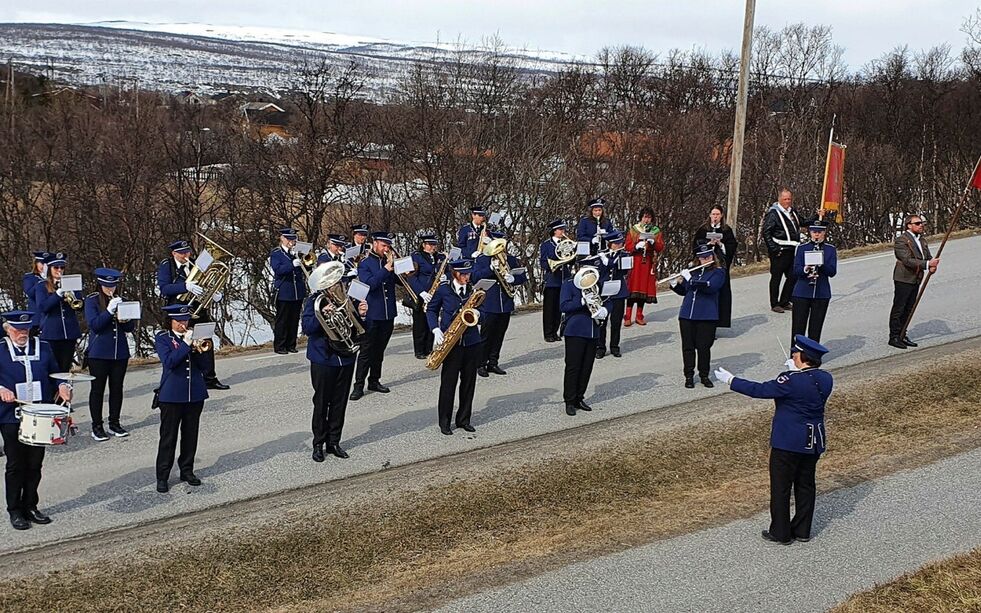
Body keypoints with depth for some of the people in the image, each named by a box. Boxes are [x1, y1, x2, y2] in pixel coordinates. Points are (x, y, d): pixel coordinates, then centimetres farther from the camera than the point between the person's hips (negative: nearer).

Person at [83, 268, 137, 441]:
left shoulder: (119, 300, 10)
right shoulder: (92, 300, -2)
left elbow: (131, 328, 9)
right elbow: (94, 325, -13)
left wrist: (126, 320, -12)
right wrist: (109, 310, -21)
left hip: (120, 352, 4)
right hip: (99, 353, -4)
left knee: (117, 388, 9)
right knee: (97, 389, 2)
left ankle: (114, 424, 19)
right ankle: (97, 427, 9)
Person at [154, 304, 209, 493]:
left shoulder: (193, 335, 9)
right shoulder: (162, 338, -2)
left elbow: (204, 365, 5)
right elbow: (168, 362, -18)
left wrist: (199, 350, -13)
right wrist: (185, 344, -22)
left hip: (195, 393, 4)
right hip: (172, 395, -4)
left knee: (191, 435, 11)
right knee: (168, 437, 1)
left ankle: (187, 470, 24)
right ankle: (162, 476, 8)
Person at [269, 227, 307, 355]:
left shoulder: (296, 252, 13)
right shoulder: (276, 253, -2)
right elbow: (278, 269, -16)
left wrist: (302, 261, -7)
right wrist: (293, 264, -26)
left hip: (298, 292, 5)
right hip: (284, 292, -5)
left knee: (294, 320, 9)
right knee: (282, 320, 1)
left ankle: (291, 345, 17)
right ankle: (279, 346, 6)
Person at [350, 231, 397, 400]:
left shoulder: (389, 262, 10)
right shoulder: (365, 264, -5)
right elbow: (369, 284, -20)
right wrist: (386, 270, -23)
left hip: (388, 314, 5)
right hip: (372, 314, -5)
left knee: (379, 350, 14)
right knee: (366, 351, -3)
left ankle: (374, 381, 24)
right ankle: (359, 385, 1)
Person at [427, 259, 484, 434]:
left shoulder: (473, 290, 7)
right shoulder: (444, 290, -1)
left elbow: (482, 311, 13)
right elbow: (431, 310, 6)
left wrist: (477, 315, -11)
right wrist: (436, 330, -8)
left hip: (472, 342, 3)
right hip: (452, 343, -3)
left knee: (469, 381, 7)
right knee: (449, 381, -1)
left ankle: (464, 419, 19)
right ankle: (444, 422, 9)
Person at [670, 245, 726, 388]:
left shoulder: (719, 272, -1)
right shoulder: (693, 271, 13)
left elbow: (710, 286, -19)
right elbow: (684, 291, 20)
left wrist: (690, 279, -19)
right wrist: (675, 284, 1)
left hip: (707, 316, -4)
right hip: (687, 315, 4)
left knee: (704, 347, 2)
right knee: (688, 346, 6)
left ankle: (704, 375, 17)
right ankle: (689, 376, 17)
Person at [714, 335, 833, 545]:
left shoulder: (792, 381, -24)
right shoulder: (825, 379, -4)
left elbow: (760, 390, -19)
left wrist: (731, 380, -10)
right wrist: (795, 371, 14)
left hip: (788, 442, -7)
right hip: (814, 442, 7)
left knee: (781, 487, 6)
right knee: (805, 485, 18)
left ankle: (781, 533, 15)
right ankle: (802, 530, 28)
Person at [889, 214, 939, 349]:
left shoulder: (922, 239, 13)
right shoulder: (901, 240, -14)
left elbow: (928, 256, 13)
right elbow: (907, 260, -23)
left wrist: (932, 265, -10)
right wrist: (927, 264, -28)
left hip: (916, 280, 8)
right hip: (903, 280, -8)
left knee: (908, 309, 13)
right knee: (898, 309, -3)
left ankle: (902, 336, 21)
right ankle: (893, 337, 3)